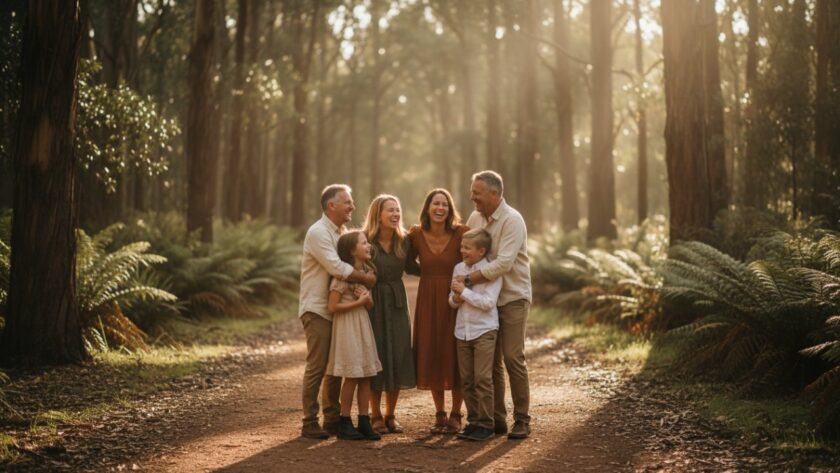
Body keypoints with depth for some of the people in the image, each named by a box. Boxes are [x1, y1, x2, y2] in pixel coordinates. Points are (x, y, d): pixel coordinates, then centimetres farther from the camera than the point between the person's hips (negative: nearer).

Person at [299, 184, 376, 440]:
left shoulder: (340, 232, 15)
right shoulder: (318, 232, -14)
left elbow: (345, 266, 17)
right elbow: (336, 268, -23)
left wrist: (362, 276, -3)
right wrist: (366, 278, -14)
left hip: (336, 308, 9)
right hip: (317, 310, -9)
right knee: (317, 367, -6)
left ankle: (332, 419, 21)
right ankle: (309, 423, 1)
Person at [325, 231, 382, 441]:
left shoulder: (367, 272, 9)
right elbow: (333, 307, -17)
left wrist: (367, 299, -9)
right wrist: (358, 302, -16)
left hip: (363, 325, 7)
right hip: (347, 325, -7)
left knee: (366, 376, 6)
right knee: (352, 376, -4)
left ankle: (364, 422, 11)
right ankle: (344, 423, 6)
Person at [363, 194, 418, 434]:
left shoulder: (404, 241, 1)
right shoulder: (365, 240, -11)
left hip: (397, 304, 4)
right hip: (373, 303, -4)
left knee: (398, 358, 5)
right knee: (375, 357, 2)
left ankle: (390, 415, 20)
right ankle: (375, 416, 17)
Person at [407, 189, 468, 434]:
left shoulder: (461, 233, -10)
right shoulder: (416, 234, -1)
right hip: (428, 301, 3)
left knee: (455, 356, 1)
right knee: (431, 356, 6)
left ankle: (455, 415, 15)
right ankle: (439, 414, 20)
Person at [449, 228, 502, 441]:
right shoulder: (458, 268, 9)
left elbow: (488, 302, -17)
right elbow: (452, 301, 14)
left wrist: (464, 291, -15)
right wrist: (455, 298, -8)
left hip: (484, 330, -6)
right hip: (462, 330, 6)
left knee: (483, 378, -7)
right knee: (467, 380, 8)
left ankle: (486, 424, 1)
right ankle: (473, 421, 17)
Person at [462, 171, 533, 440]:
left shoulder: (512, 221, -15)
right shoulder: (475, 218, 6)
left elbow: (503, 263, -25)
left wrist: (468, 279, -22)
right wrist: (465, 279, -3)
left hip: (512, 298, -6)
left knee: (513, 358, -7)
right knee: (491, 359, 9)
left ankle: (522, 420, 3)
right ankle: (497, 418, 17)